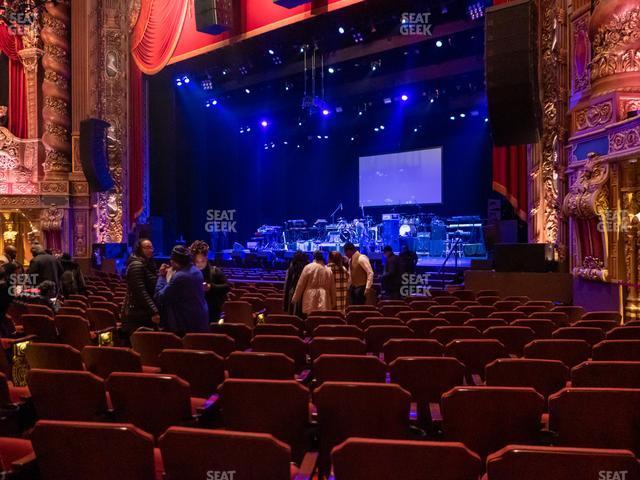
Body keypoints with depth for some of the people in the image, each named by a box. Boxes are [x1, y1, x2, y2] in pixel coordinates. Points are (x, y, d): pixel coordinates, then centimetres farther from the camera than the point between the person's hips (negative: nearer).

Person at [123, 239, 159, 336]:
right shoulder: (136, 265, -13)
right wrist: (154, 311, -25)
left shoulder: (148, 264, 15)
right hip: (138, 314, -9)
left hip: (145, 313, 9)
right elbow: (141, 292, -22)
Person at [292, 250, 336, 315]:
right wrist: (333, 304, 20)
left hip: (310, 300, -2)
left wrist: (295, 298, 11)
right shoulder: (328, 270, 9)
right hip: (324, 300, 3)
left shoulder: (308, 267, 0)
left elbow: (300, 284, 2)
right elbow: (332, 288, 12)